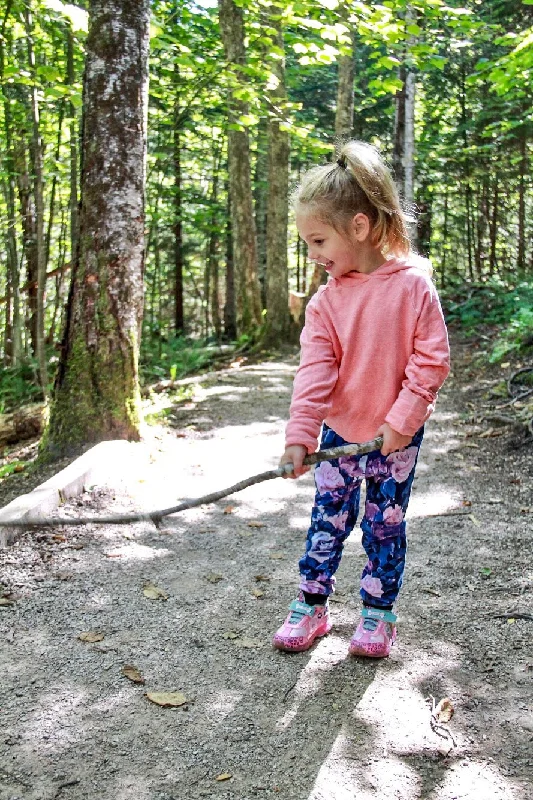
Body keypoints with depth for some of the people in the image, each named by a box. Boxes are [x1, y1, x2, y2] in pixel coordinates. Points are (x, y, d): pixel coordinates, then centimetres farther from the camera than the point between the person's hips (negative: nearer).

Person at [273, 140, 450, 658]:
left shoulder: (413, 286, -14)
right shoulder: (325, 301, -5)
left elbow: (432, 360, -13)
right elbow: (315, 372, -9)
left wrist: (401, 421, -16)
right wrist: (299, 435, -18)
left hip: (396, 435, -3)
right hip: (340, 431, 3)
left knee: (384, 524, 8)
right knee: (328, 519, 9)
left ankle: (378, 615, 24)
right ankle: (310, 608, 22)